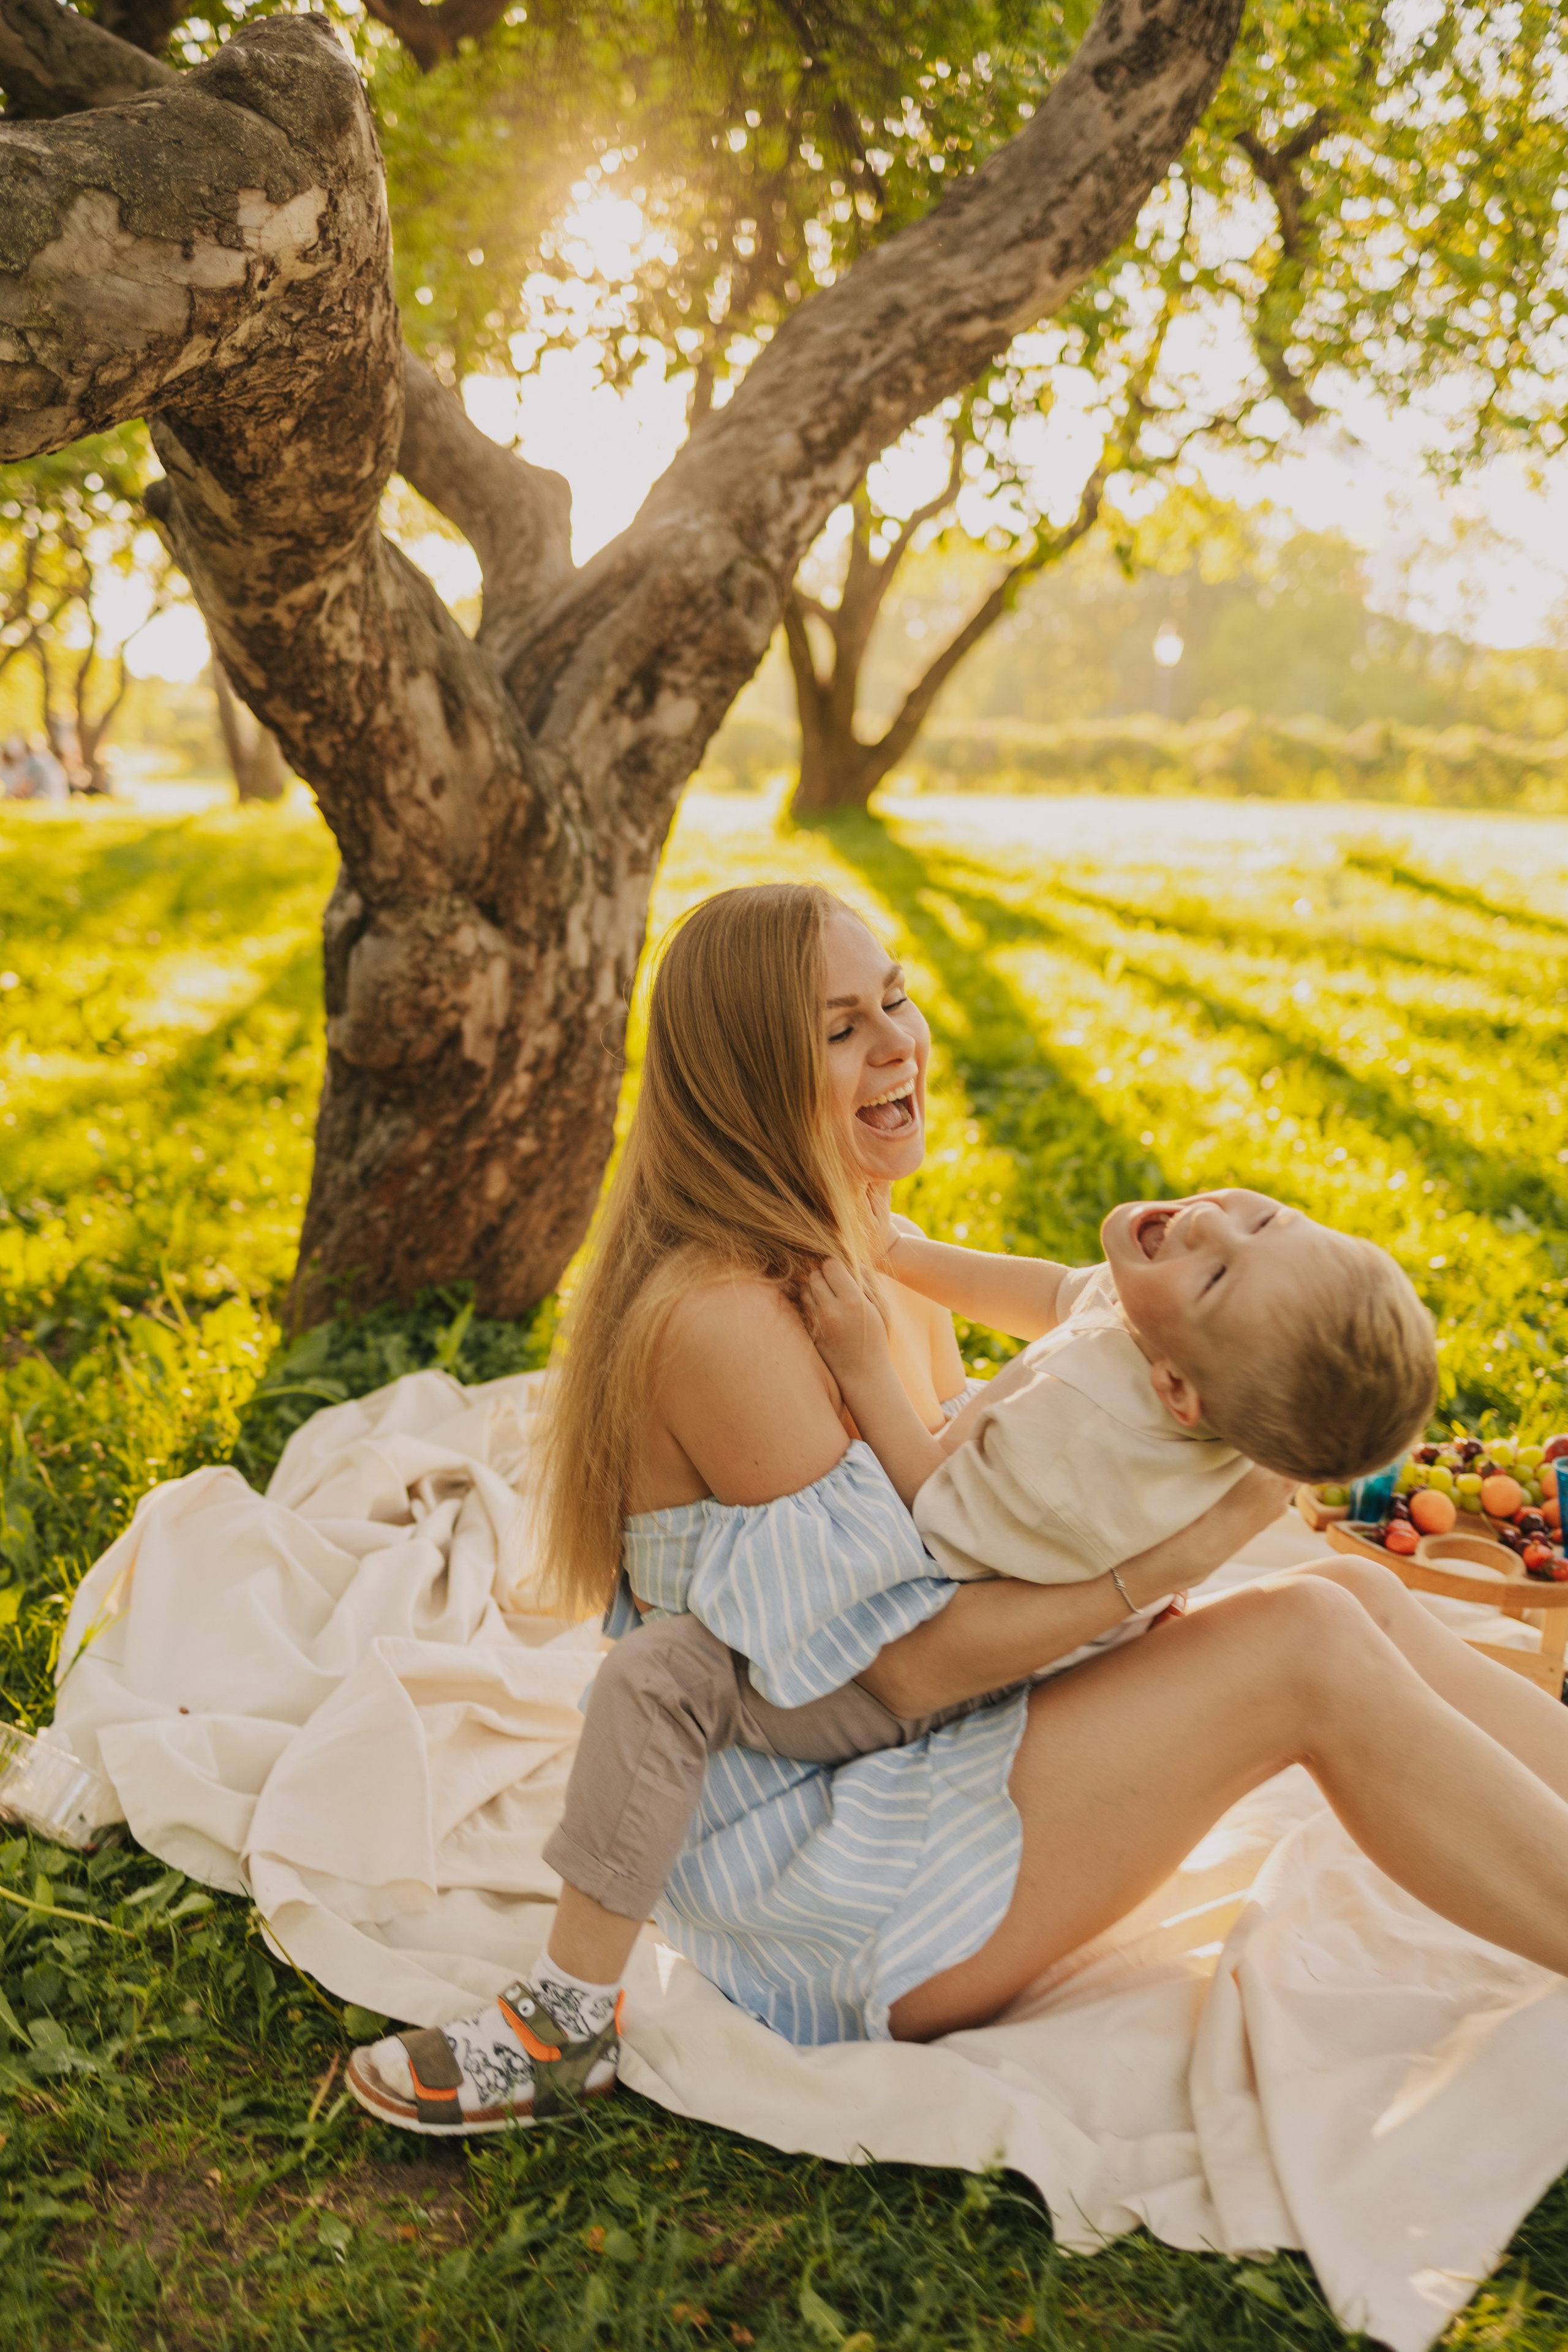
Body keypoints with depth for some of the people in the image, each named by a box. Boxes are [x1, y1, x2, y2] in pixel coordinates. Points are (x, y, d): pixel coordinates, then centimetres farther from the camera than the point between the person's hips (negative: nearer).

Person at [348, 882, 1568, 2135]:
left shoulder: (881, 1268, 7)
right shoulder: (717, 1319, -23)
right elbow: (911, 1661, -21)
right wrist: (1179, 1554, -23)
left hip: (901, 1774, 9)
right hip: (803, 1893, -8)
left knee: (1356, 1589, -4)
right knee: (1311, 1652, -18)